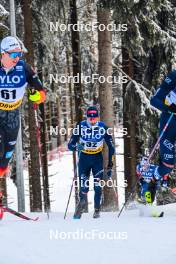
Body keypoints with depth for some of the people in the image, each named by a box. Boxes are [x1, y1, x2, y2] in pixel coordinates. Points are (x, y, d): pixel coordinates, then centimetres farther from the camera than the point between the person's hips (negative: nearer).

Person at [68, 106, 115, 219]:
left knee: (98, 186, -9)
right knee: (83, 187, -7)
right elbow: (70, 145, -9)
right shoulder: (81, 126, -13)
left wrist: (110, 165, -3)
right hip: (84, 158, 0)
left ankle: (97, 210, 7)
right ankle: (81, 203, 19)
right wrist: (77, 147, -33)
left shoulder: (103, 127, -11)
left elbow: (111, 146, -1)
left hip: (98, 159, 0)